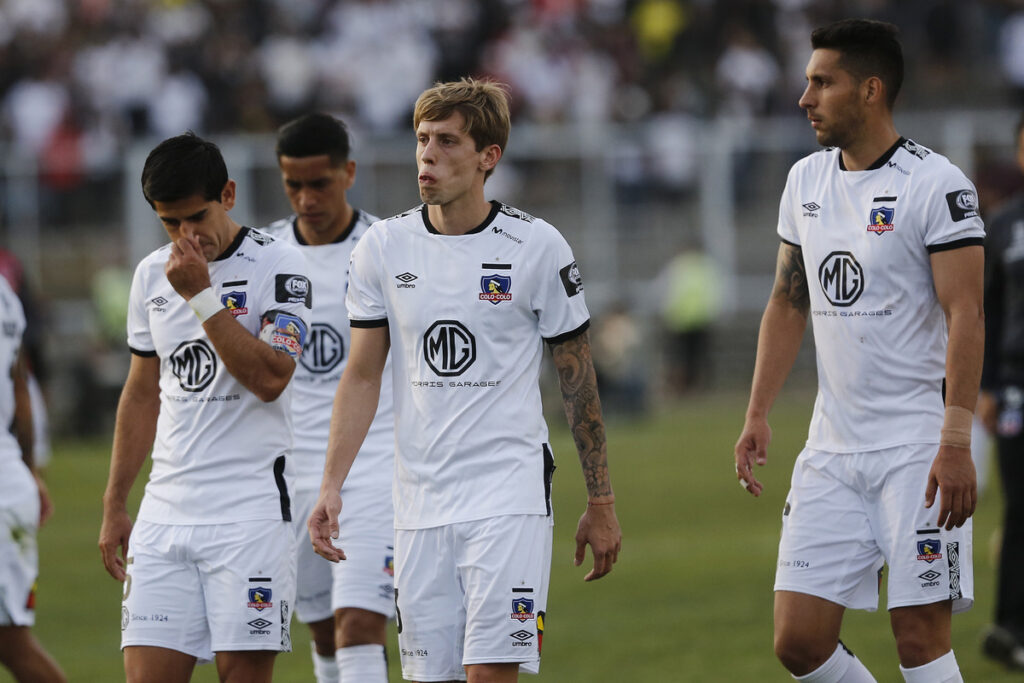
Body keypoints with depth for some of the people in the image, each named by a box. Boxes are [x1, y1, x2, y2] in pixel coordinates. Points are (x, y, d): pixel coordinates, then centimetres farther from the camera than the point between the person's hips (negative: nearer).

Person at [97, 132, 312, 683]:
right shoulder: (152, 275, 13)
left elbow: (269, 378, -17)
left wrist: (201, 295, -16)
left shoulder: (277, 266, -5)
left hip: (249, 511, -5)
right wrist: (114, 506, 19)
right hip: (166, 510, 5)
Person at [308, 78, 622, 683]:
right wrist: (331, 486, -1)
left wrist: (601, 503, 5)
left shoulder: (538, 246, -2)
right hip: (420, 503, 3)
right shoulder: (383, 247, 5)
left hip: (510, 496, -3)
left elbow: (578, 380, 4)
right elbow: (362, 376, 9)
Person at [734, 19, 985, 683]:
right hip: (833, 447, 7)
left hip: (918, 446, -7)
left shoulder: (936, 184, -10)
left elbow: (965, 316, -14)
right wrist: (758, 414, 13)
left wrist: (956, 442, -22)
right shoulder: (806, 180, 12)